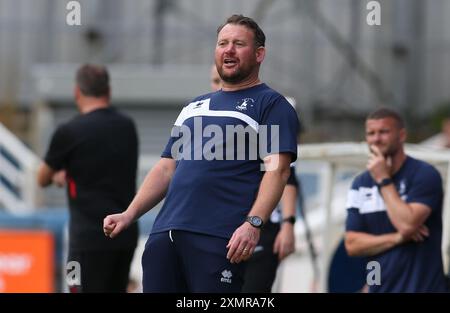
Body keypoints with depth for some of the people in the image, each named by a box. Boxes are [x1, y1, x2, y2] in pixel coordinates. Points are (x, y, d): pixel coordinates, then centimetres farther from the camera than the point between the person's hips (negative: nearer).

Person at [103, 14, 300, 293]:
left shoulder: (271, 104, 4)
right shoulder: (194, 107, 26)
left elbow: (277, 169, -8)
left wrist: (253, 223, -22)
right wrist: (129, 215, 12)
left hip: (219, 238, -6)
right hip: (164, 234, 6)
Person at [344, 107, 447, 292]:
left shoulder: (424, 174, -7)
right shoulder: (360, 184, 9)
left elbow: (408, 224, -21)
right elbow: (352, 244, 5)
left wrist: (383, 180, -12)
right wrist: (397, 238, -9)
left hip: (422, 286, -6)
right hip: (379, 288, 6)